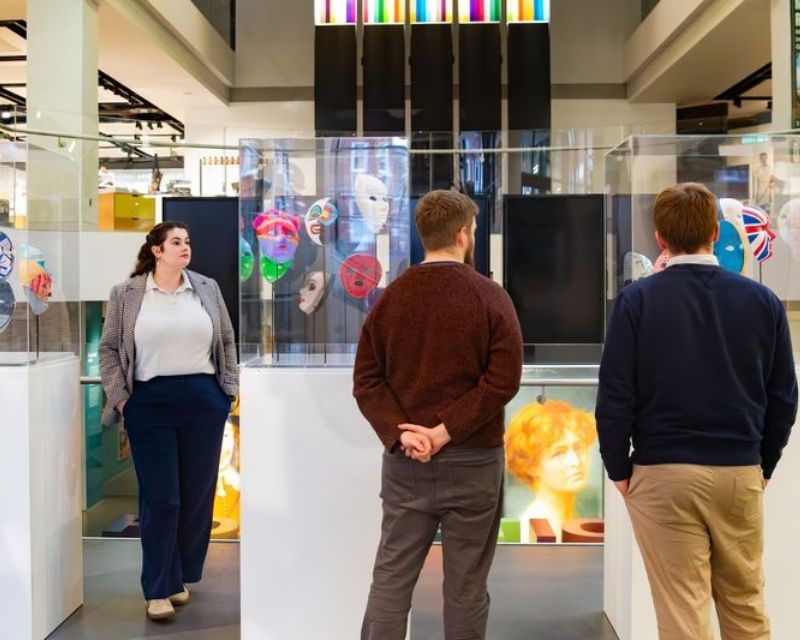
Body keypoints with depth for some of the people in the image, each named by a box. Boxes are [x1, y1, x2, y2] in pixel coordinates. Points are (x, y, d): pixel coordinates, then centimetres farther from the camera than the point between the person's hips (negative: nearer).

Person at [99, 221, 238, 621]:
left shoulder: (207, 289, 8)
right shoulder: (126, 294, 2)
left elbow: (227, 342, 13)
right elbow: (109, 348, 5)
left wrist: (230, 388, 6)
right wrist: (119, 397, -3)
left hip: (204, 400, 3)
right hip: (149, 402, -2)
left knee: (197, 493, 7)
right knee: (159, 497, -1)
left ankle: (181, 576, 24)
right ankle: (158, 589, 8)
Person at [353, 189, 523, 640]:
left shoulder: (392, 296, 5)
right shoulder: (490, 296, -6)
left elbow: (366, 379, 0)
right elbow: (504, 380, -15)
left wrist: (399, 432, -9)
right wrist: (447, 431, -15)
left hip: (404, 461, 3)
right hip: (473, 459, -3)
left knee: (391, 578, 9)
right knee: (466, 587, 8)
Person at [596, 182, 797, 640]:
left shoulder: (637, 300, -8)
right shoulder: (763, 301, 1)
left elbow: (616, 396, -9)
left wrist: (619, 469, 4)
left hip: (663, 473, -3)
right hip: (741, 473, 3)